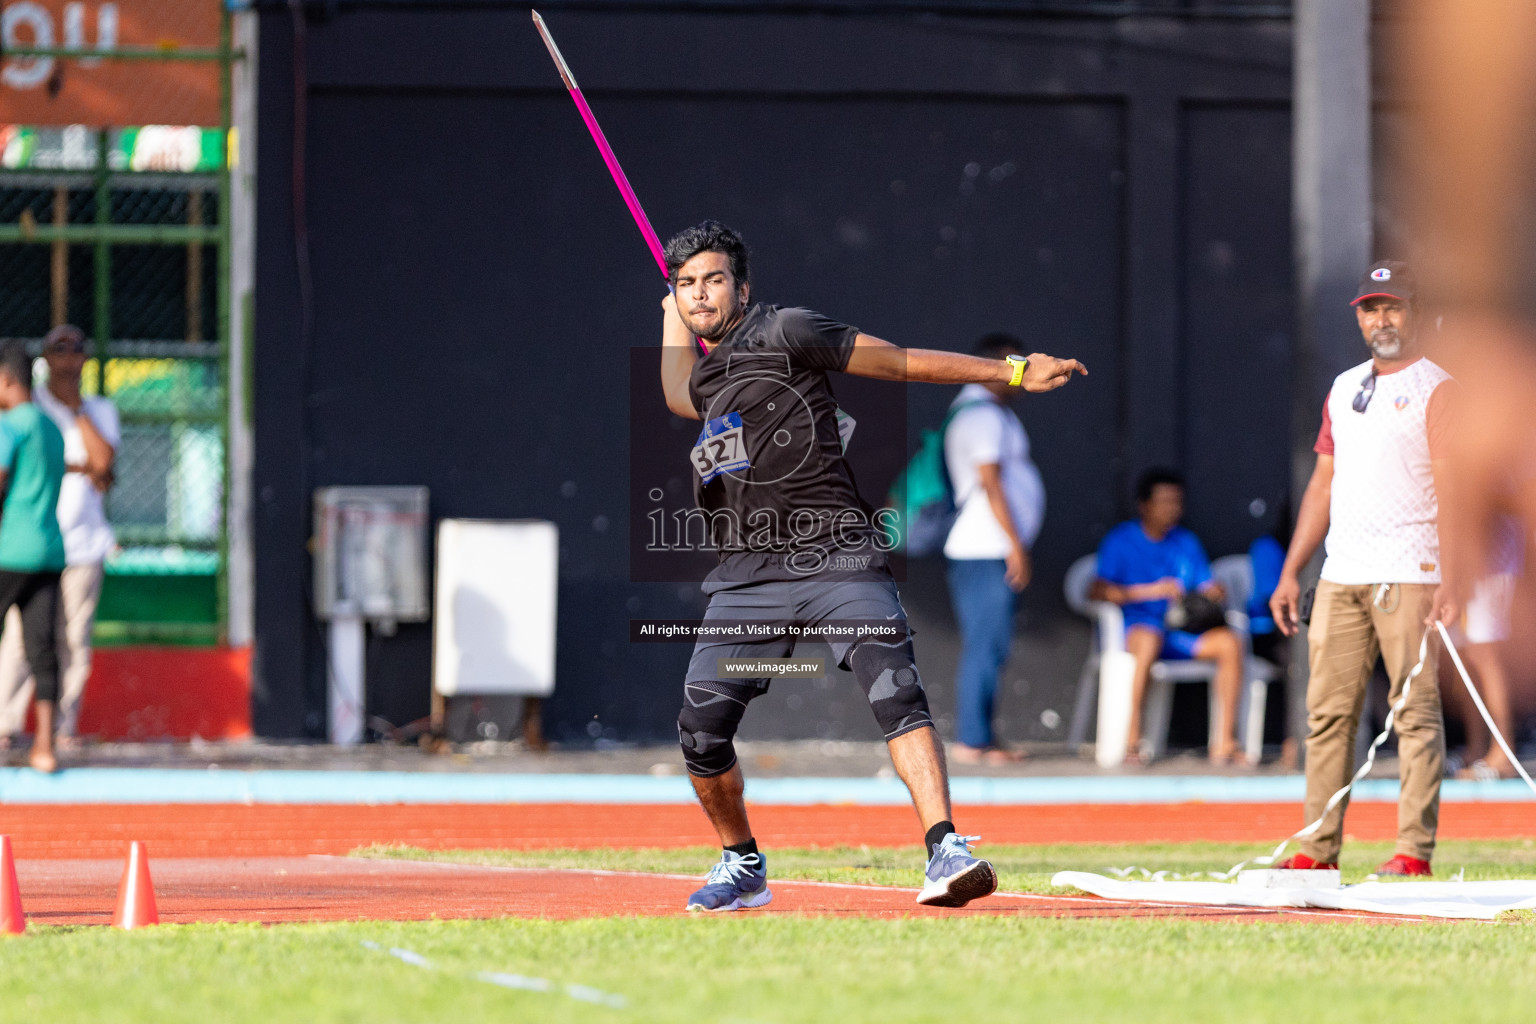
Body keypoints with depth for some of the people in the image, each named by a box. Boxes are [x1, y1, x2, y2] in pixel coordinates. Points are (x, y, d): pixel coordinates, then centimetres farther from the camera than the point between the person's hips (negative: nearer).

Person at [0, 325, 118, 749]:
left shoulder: (101, 410, 15)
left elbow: (102, 459, -2)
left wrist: (76, 408, -2)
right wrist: (81, 468, -8)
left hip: (83, 542, 2)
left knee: (74, 639, -2)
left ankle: (64, 728, 3)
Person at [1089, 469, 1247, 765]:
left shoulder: (1187, 543, 20)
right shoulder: (1121, 541, 3)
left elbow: (1207, 588, 14)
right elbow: (1098, 591, -10)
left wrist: (1215, 594, -12)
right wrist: (1151, 591, -20)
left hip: (1182, 633, 5)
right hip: (1136, 627, -5)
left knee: (1230, 641, -23)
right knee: (1149, 639, -41)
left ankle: (1224, 740, -25)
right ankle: (1133, 736, -36)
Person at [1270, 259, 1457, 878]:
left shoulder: (1436, 389, -2)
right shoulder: (1344, 390, 19)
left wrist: (1451, 576, -21)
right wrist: (1291, 572, 15)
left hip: (1409, 573, -7)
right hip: (1342, 574, 7)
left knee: (1415, 710, -7)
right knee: (1327, 711, 4)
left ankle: (1415, 851, -7)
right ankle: (1319, 850, 5)